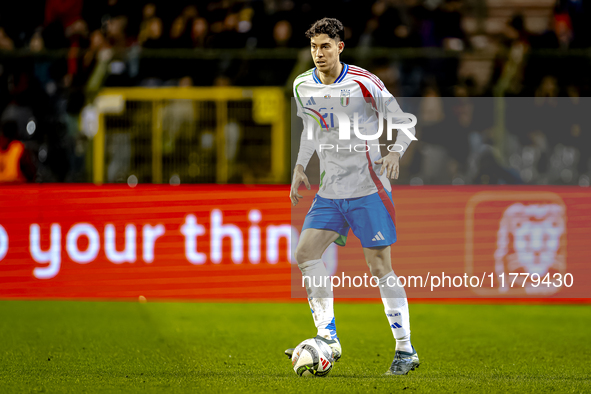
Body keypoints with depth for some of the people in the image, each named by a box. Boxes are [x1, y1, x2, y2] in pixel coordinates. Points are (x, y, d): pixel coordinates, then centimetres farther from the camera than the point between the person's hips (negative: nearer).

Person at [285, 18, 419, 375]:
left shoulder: (363, 83, -12)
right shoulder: (303, 86, 4)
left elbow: (404, 123, -6)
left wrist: (395, 153, -24)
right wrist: (300, 167, 12)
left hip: (368, 187, -6)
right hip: (331, 191, 6)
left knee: (380, 266, -6)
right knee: (305, 253, -9)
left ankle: (406, 350, 1)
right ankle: (328, 339, -4)